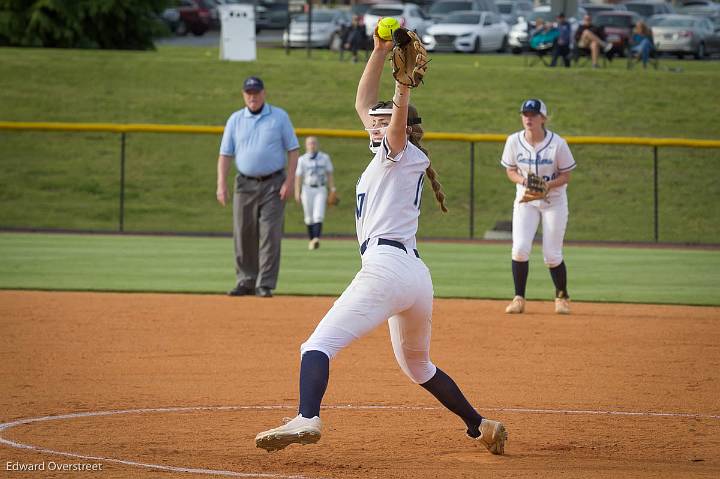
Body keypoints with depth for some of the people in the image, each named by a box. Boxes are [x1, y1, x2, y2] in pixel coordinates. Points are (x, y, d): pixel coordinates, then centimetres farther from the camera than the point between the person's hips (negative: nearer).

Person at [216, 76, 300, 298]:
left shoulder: (280, 117, 2)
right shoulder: (235, 120, 8)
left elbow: (293, 150, 1)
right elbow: (225, 154, 6)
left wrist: (289, 181, -10)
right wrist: (221, 185, -5)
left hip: (273, 184, -3)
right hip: (245, 185, 3)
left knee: (270, 235, -8)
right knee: (243, 236, 3)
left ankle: (265, 285, -7)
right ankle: (246, 281, 14)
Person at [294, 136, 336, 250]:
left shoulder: (324, 158, 6)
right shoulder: (302, 160, 3)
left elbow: (329, 174, 7)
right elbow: (298, 177, 0)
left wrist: (333, 189, -2)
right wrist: (297, 193, -9)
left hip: (320, 190, 0)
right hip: (307, 190, 0)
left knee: (318, 216, -15)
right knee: (309, 218, 4)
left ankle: (316, 239, -27)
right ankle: (311, 240, 16)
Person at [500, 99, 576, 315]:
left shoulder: (557, 144, -17)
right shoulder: (514, 141, -8)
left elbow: (566, 176, -9)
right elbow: (510, 171, 3)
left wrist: (547, 185, -27)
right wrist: (523, 180, -19)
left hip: (554, 200, -2)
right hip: (525, 199, 2)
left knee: (552, 255, -2)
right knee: (520, 248, -14)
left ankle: (562, 297, 22)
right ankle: (519, 298, -1)